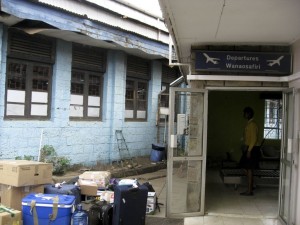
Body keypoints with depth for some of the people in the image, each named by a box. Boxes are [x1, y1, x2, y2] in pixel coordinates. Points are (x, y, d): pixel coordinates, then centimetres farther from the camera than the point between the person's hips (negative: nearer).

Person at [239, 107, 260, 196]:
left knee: (249, 169, -6)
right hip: (249, 149, 10)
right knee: (246, 168, 12)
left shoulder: (252, 124, -15)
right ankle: (250, 187, 19)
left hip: (252, 149, -10)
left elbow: (254, 139, -21)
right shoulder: (249, 124, 15)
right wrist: (246, 149, 20)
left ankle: (249, 191, 0)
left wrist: (249, 150, -22)